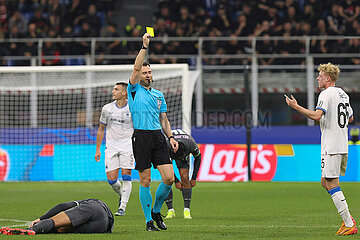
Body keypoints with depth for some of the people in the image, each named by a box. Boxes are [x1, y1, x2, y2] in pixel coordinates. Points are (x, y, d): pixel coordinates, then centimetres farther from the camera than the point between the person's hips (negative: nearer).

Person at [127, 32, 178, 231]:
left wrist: (171, 137, 8)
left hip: (158, 137, 4)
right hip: (141, 137, -4)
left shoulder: (159, 95, 19)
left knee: (169, 178, -6)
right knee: (145, 181, -3)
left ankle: (156, 211, 16)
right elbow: (136, 67, -8)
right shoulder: (134, 90, 6)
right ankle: (149, 221, 5)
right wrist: (144, 46, -10)